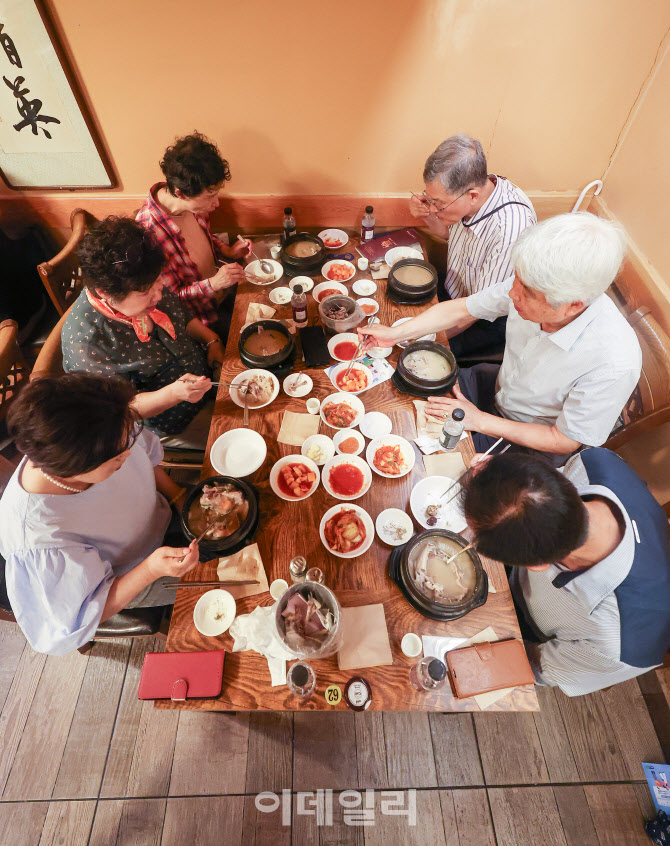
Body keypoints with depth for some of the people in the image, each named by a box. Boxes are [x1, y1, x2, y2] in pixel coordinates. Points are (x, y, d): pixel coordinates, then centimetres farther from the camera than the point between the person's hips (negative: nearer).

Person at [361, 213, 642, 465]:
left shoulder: (614, 365, -36)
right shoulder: (531, 282, -24)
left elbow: (563, 442, -22)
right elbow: (462, 310, -8)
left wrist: (479, 420, -24)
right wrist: (395, 334, -11)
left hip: (531, 443, -5)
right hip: (499, 388, 5)